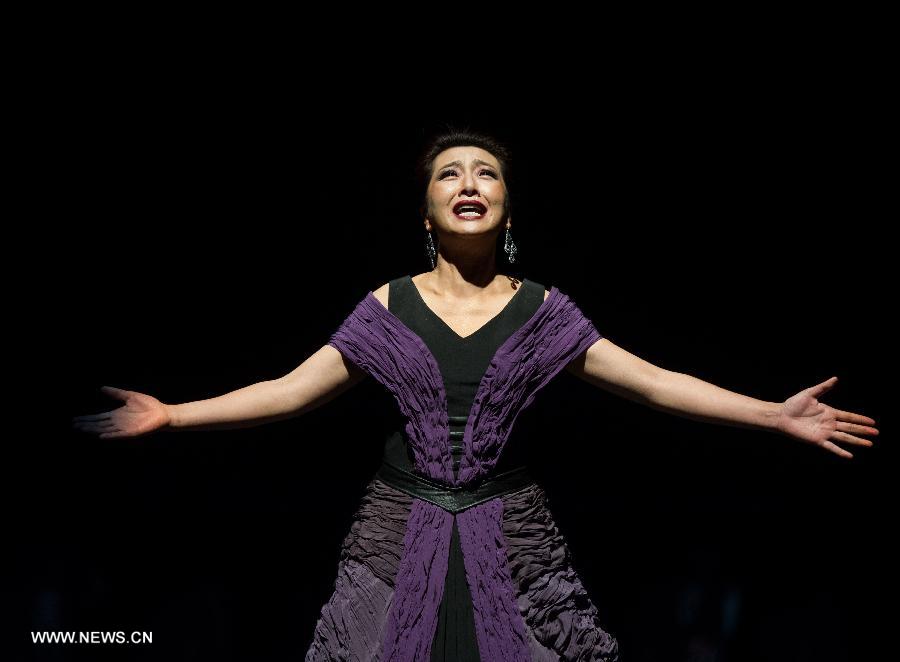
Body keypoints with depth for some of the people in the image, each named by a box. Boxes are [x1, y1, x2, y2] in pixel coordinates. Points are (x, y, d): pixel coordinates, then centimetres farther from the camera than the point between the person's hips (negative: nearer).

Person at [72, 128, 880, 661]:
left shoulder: (542, 309, 4)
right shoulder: (388, 306, 4)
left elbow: (652, 382, 1)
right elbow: (291, 390, 4)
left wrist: (777, 414, -6)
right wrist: (169, 416, -2)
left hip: (509, 536, 0)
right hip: (402, 531, 0)